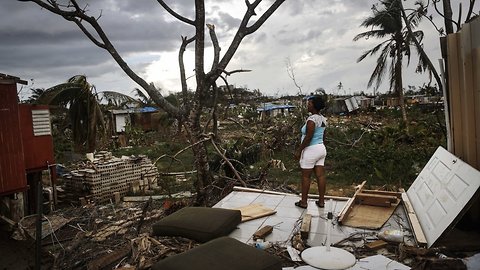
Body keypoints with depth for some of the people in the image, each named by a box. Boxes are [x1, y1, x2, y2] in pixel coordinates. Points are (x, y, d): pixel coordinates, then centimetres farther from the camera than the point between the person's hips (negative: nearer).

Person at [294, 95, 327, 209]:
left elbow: (308, 137, -22)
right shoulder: (323, 119, 9)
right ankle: (321, 201, 16)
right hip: (321, 148, 9)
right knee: (320, 175, 9)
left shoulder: (312, 119, -19)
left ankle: (303, 202, 11)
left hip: (310, 150, -9)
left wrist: (299, 150, -16)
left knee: (305, 176, 2)